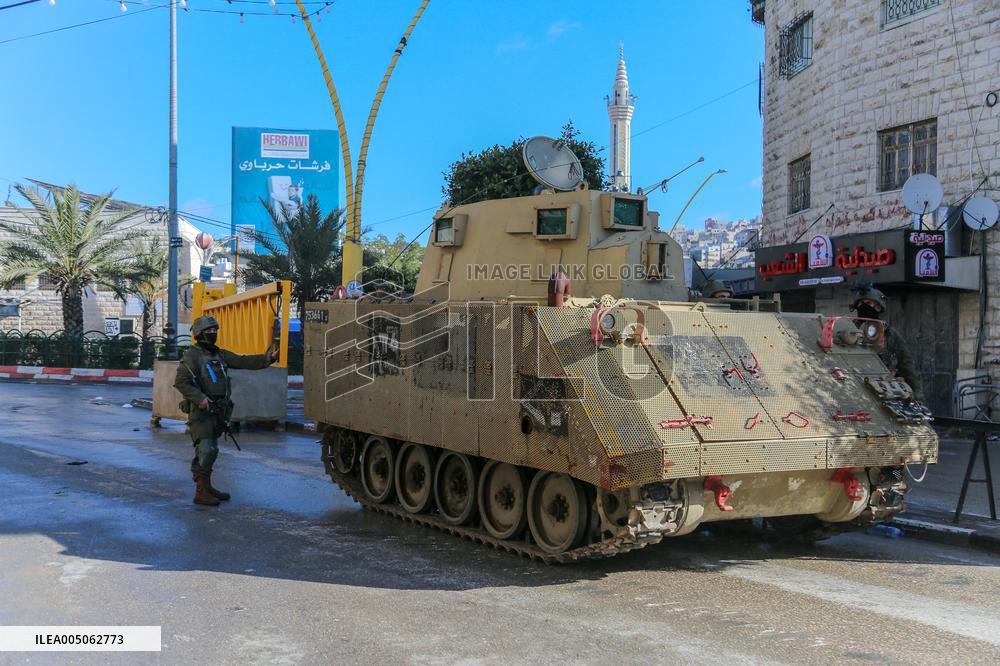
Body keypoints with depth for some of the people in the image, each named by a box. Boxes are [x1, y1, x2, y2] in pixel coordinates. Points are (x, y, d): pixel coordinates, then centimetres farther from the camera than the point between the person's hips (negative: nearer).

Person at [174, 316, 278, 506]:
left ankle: (207, 487, 22)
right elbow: (181, 382, -14)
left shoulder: (220, 354, 16)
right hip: (201, 411, -8)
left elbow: (243, 362, 10)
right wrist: (200, 398, -23)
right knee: (206, 450, -13)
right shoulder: (192, 356, -6)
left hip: (217, 411, 8)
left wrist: (267, 358, -1)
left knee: (211, 450, 13)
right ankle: (201, 492, -10)